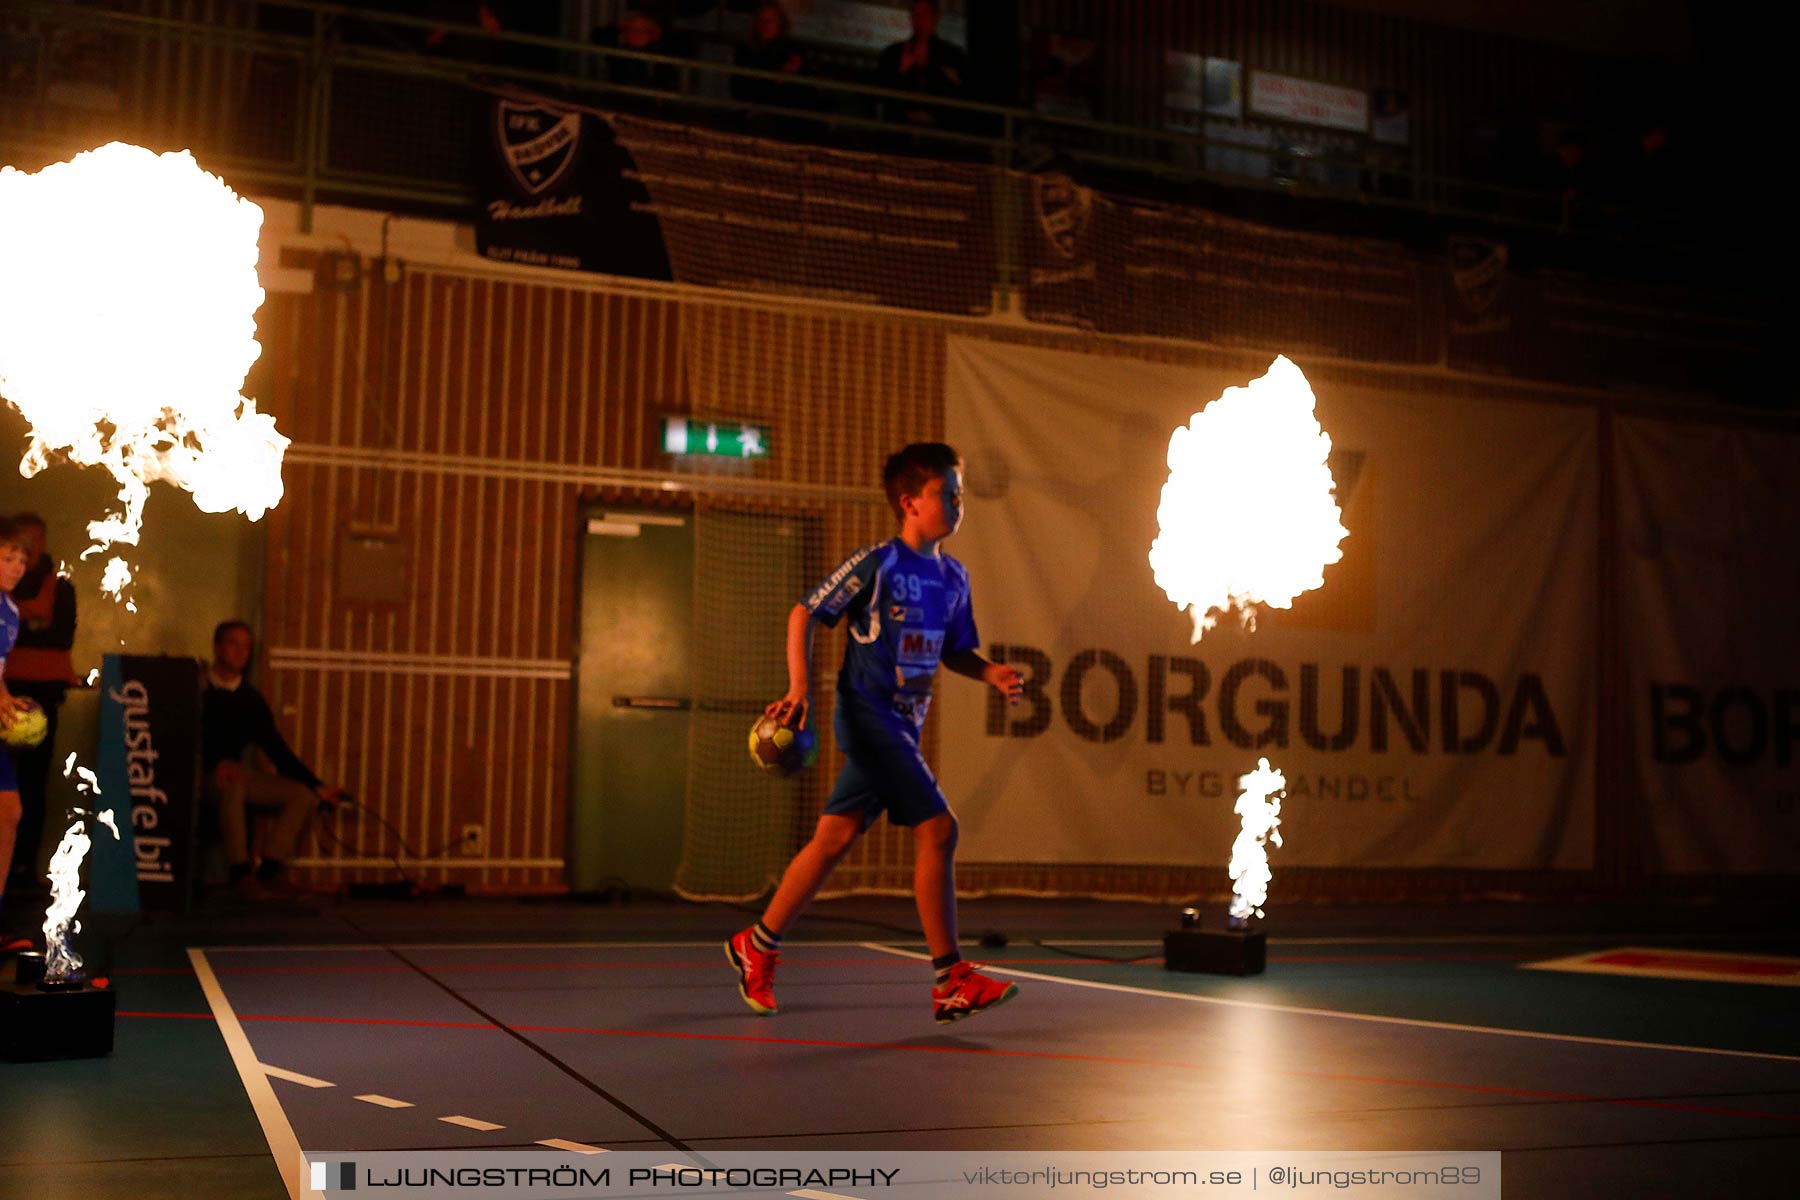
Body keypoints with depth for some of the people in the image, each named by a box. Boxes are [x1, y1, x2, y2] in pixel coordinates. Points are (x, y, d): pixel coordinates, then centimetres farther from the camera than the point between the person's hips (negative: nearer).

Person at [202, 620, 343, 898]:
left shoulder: (250, 697, 11)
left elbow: (275, 747, 10)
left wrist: (317, 785, 3)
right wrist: (216, 764, -31)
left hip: (237, 772, 6)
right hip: (202, 773, -6)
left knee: (304, 795, -9)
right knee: (233, 786, -39)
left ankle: (269, 871, -15)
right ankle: (240, 872, -33)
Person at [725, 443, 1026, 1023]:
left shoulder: (953, 578, 12)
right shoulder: (876, 563, -10)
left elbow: (953, 650, 22)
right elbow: (803, 614, -6)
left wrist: (992, 673, 2)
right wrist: (800, 688, -16)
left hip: (903, 725, 8)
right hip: (869, 717, -8)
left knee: (835, 838, 11)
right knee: (938, 829, -13)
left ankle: (758, 945, 23)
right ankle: (952, 982, -7)